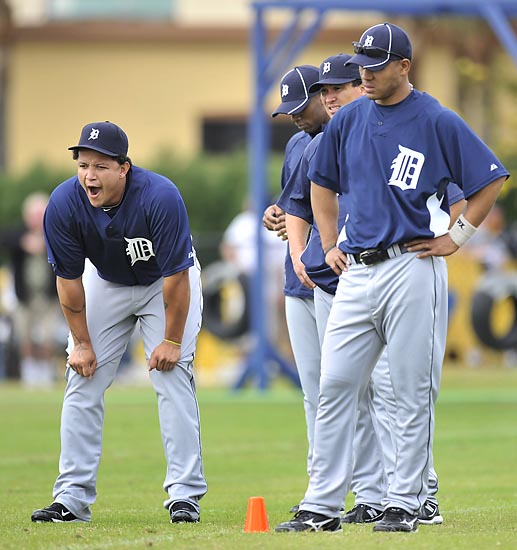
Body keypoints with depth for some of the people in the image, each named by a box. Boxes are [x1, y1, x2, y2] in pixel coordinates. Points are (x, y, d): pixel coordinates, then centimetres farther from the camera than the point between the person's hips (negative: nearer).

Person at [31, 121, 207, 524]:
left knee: (173, 376, -15)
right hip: (106, 283, 3)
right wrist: (81, 342, -11)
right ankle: (72, 498, 0)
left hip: (166, 283, -3)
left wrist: (171, 341, -23)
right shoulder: (64, 204, -27)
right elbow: (69, 278, -14)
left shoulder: (161, 197, -36)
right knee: (83, 379, -4)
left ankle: (185, 496, -12)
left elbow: (176, 275, -28)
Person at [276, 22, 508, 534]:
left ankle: (405, 504, 5)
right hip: (356, 273, 5)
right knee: (334, 386, 1)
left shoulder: (437, 122, -4)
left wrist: (456, 237, -2)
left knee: (411, 393, -1)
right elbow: (322, 184, 24)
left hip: (413, 270, -5)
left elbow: (491, 180, 1)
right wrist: (330, 246, 15)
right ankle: (321, 506, 3)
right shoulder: (347, 121, 11)